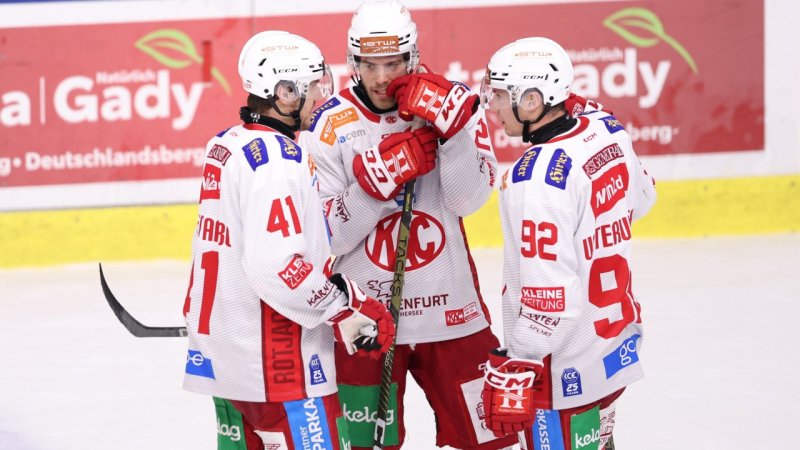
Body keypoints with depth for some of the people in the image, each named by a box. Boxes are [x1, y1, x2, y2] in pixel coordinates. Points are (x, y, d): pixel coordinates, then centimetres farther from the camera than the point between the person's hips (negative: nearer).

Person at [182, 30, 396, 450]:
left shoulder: (225, 145, 11)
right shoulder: (278, 158, -18)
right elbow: (276, 268, -25)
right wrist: (347, 311, -16)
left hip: (220, 351, 10)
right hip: (275, 364, -10)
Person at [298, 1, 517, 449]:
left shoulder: (452, 105, -2)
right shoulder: (330, 126, -6)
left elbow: (469, 200, -12)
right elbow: (329, 237, -9)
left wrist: (448, 126, -24)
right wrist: (379, 178, -21)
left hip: (448, 309, 1)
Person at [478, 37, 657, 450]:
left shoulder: (537, 176, -25)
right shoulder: (606, 131, 0)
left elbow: (549, 294, -27)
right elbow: (639, 200, 21)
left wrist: (515, 371, -21)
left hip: (564, 370, -9)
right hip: (616, 349, 9)